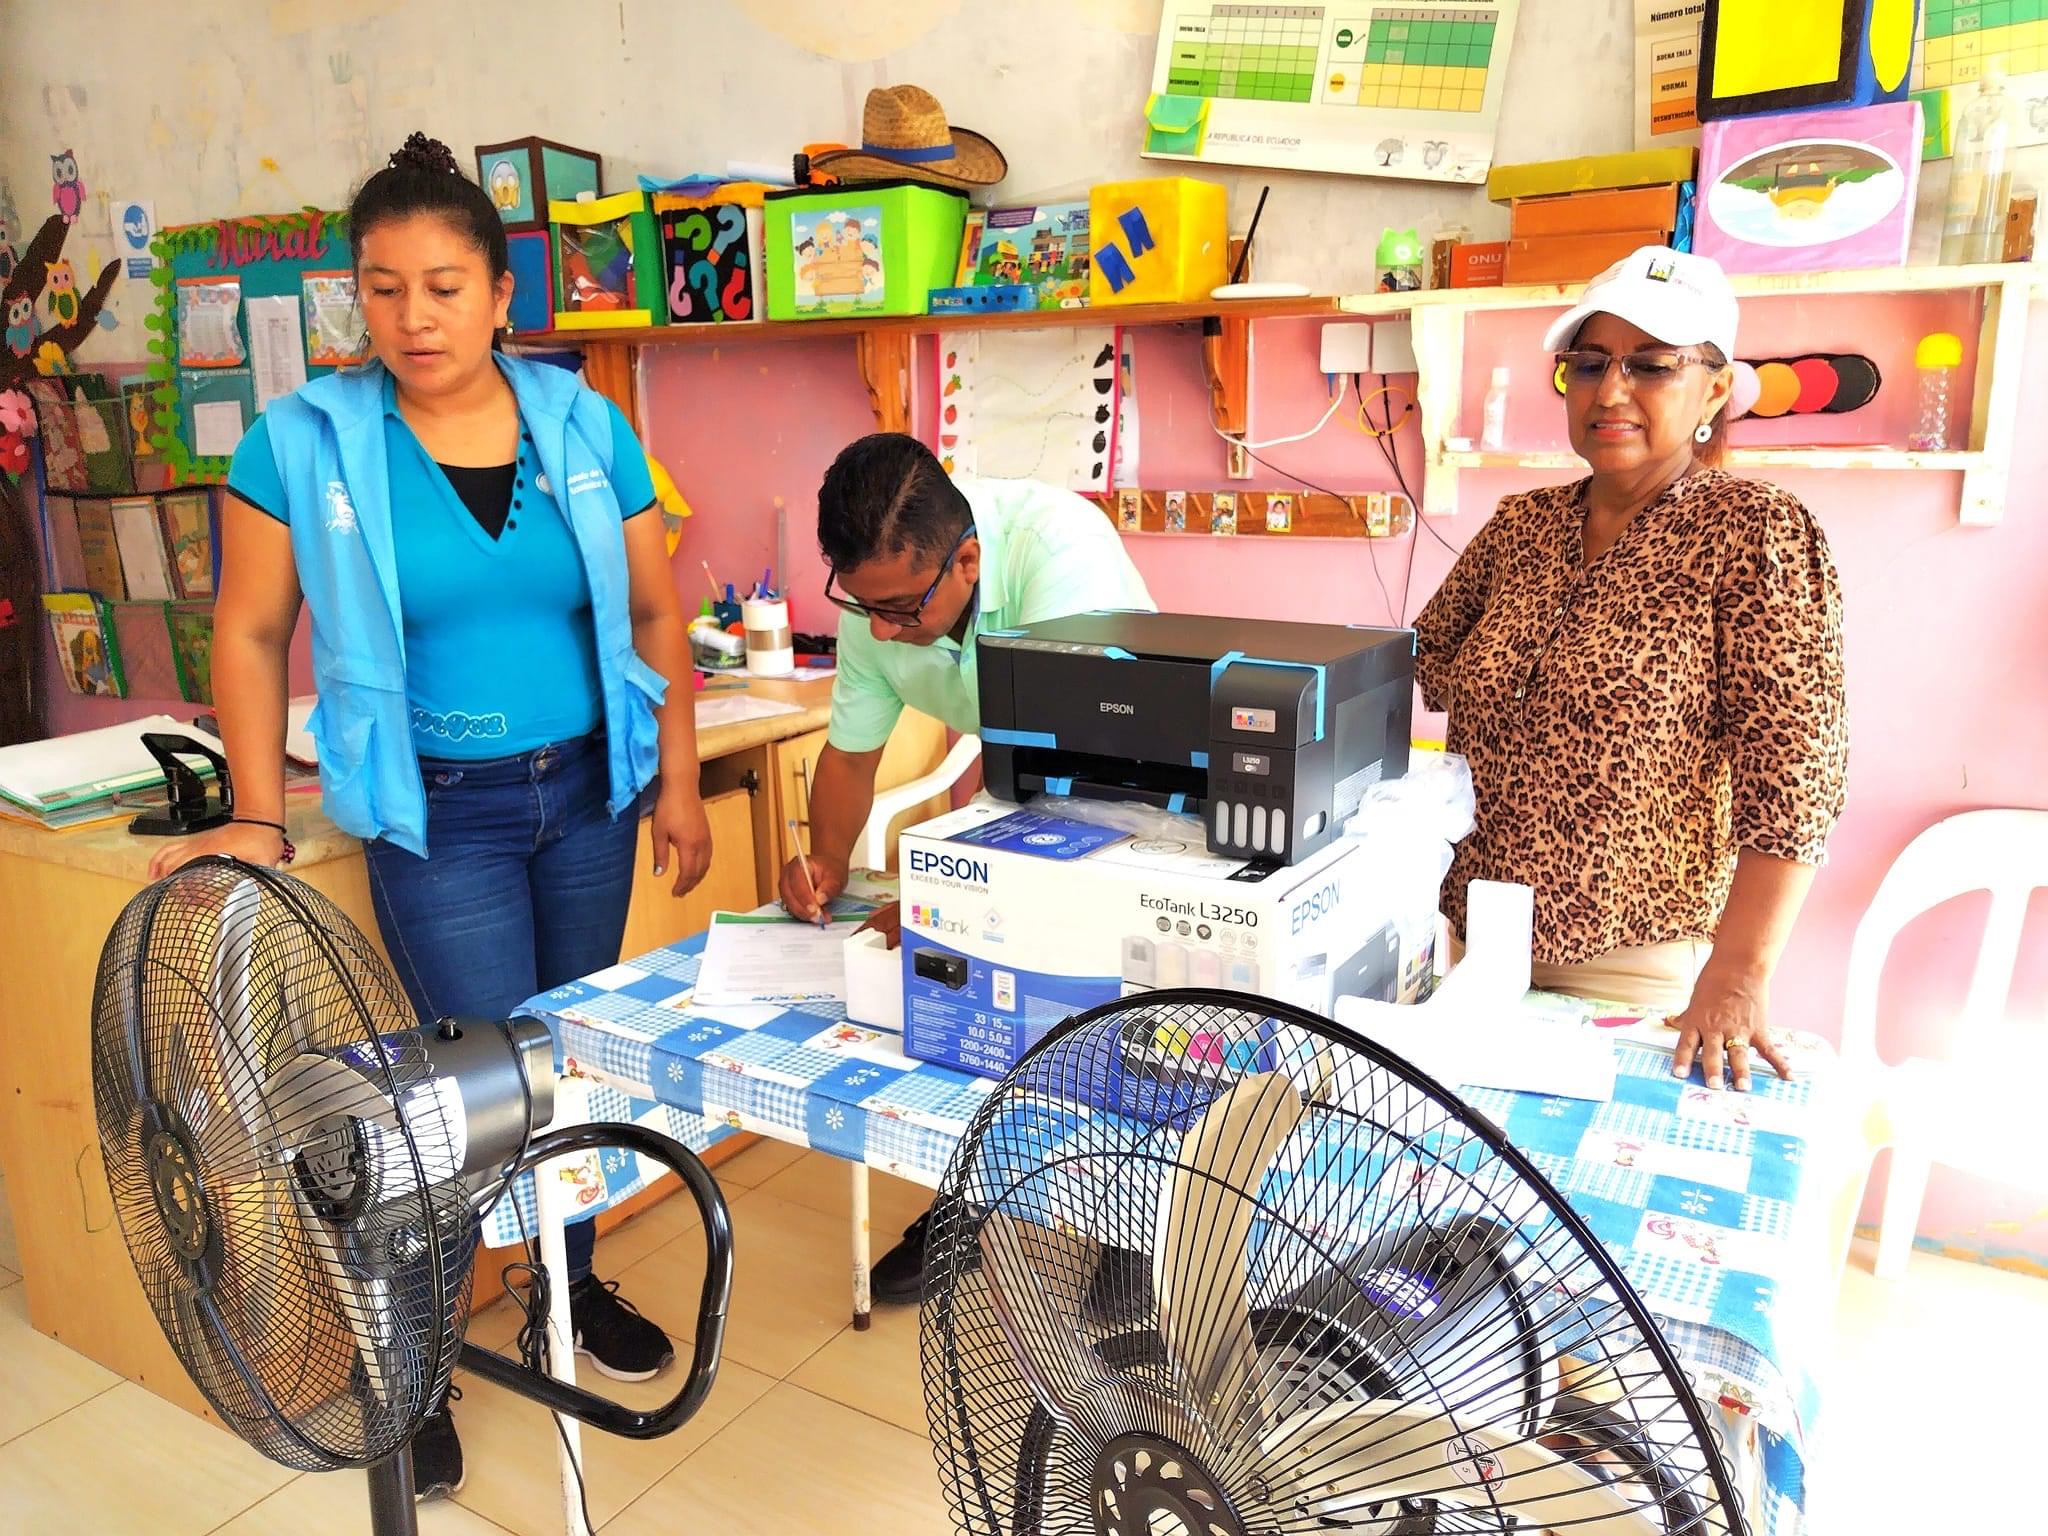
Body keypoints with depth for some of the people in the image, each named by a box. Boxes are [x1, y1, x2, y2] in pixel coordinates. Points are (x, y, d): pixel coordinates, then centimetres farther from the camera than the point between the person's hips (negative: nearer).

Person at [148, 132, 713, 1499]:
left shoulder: (585, 427, -1)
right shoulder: (307, 442, -6)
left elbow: (653, 612, 4)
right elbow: (252, 632, -1)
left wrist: (679, 785, 2)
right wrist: (260, 820, -6)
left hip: (589, 788, 3)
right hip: (437, 812, -3)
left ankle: (573, 1282, 38)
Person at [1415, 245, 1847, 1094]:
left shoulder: (1756, 531, -10)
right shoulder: (1517, 528, 6)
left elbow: (1792, 766, -16)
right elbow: (1421, 670, 17)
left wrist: (1738, 975, -23)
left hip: (1632, 960, -4)